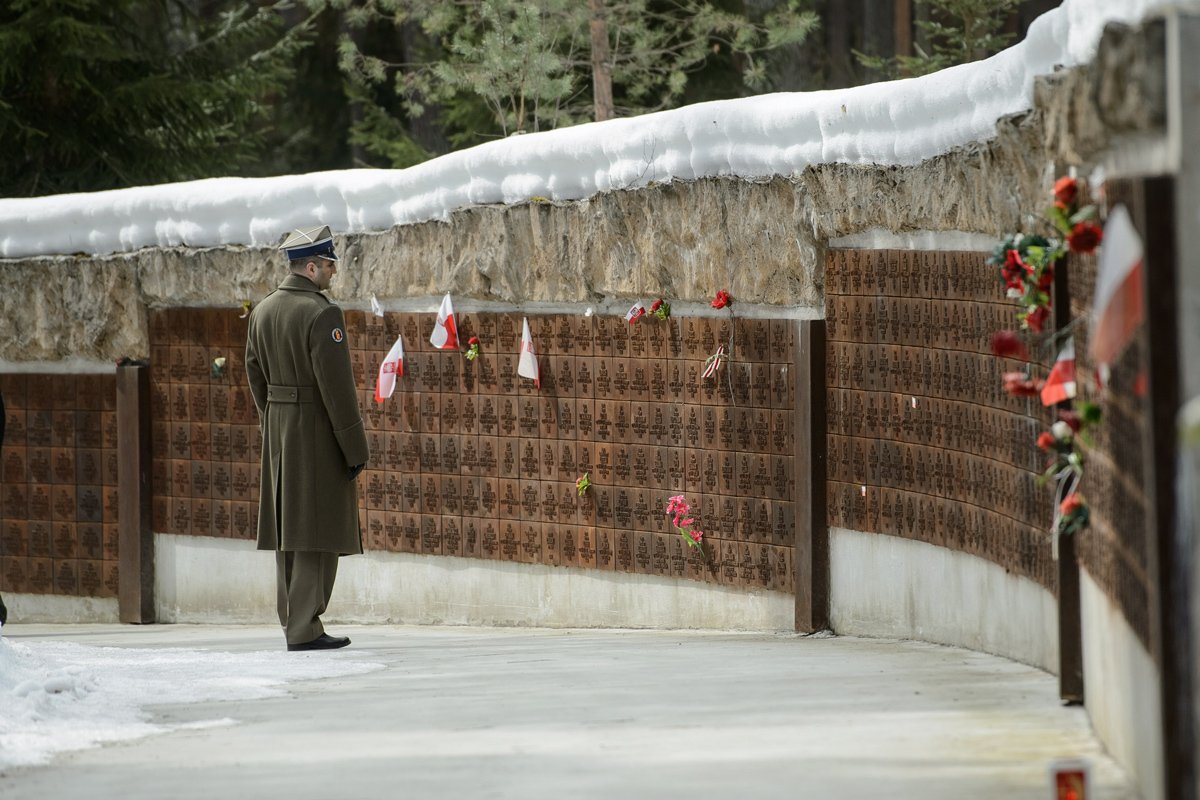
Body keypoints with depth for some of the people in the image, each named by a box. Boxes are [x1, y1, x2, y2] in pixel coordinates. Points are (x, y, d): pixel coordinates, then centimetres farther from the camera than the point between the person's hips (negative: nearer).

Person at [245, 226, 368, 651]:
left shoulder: (262, 312, 8)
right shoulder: (321, 314, -17)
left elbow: (256, 376, 13)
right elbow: (337, 385, -19)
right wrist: (355, 448, -14)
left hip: (278, 429, 8)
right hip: (318, 432, -8)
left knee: (289, 529, 13)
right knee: (317, 533, -5)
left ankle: (294, 622, 18)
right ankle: (304, 629, -6)